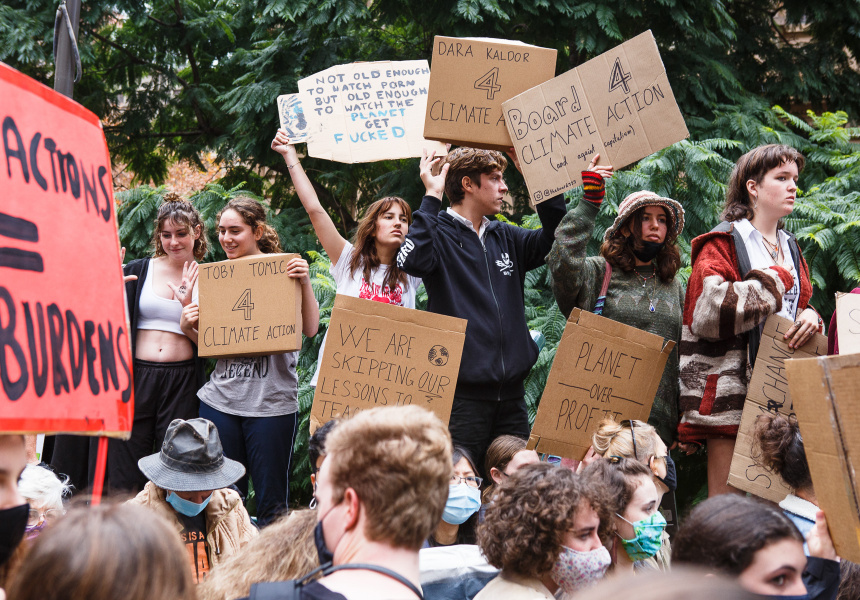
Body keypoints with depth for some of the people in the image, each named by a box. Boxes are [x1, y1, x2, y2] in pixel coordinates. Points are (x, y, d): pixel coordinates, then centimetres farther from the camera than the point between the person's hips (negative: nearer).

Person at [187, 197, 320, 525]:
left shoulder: (283, 270, 0)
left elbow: (310, 329, -6)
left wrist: (305, 283, -17)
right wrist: (193, 324, 0)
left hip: (271, 402, -4)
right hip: (220, 399, 4)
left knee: (271, 502, 1)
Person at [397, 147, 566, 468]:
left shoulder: (505, 237, 16)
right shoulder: (440, 233, -4)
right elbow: (412, 260, -24)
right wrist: (432, 197, -20)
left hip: (510, 390, 6)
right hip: (463, 390, -6)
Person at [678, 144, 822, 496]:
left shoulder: (790, 250, 22)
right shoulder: (724, 244, 0)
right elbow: (709, 311, -16)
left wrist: (810, 316, 2)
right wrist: (774, 281, -9)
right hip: (731, 388, -6)